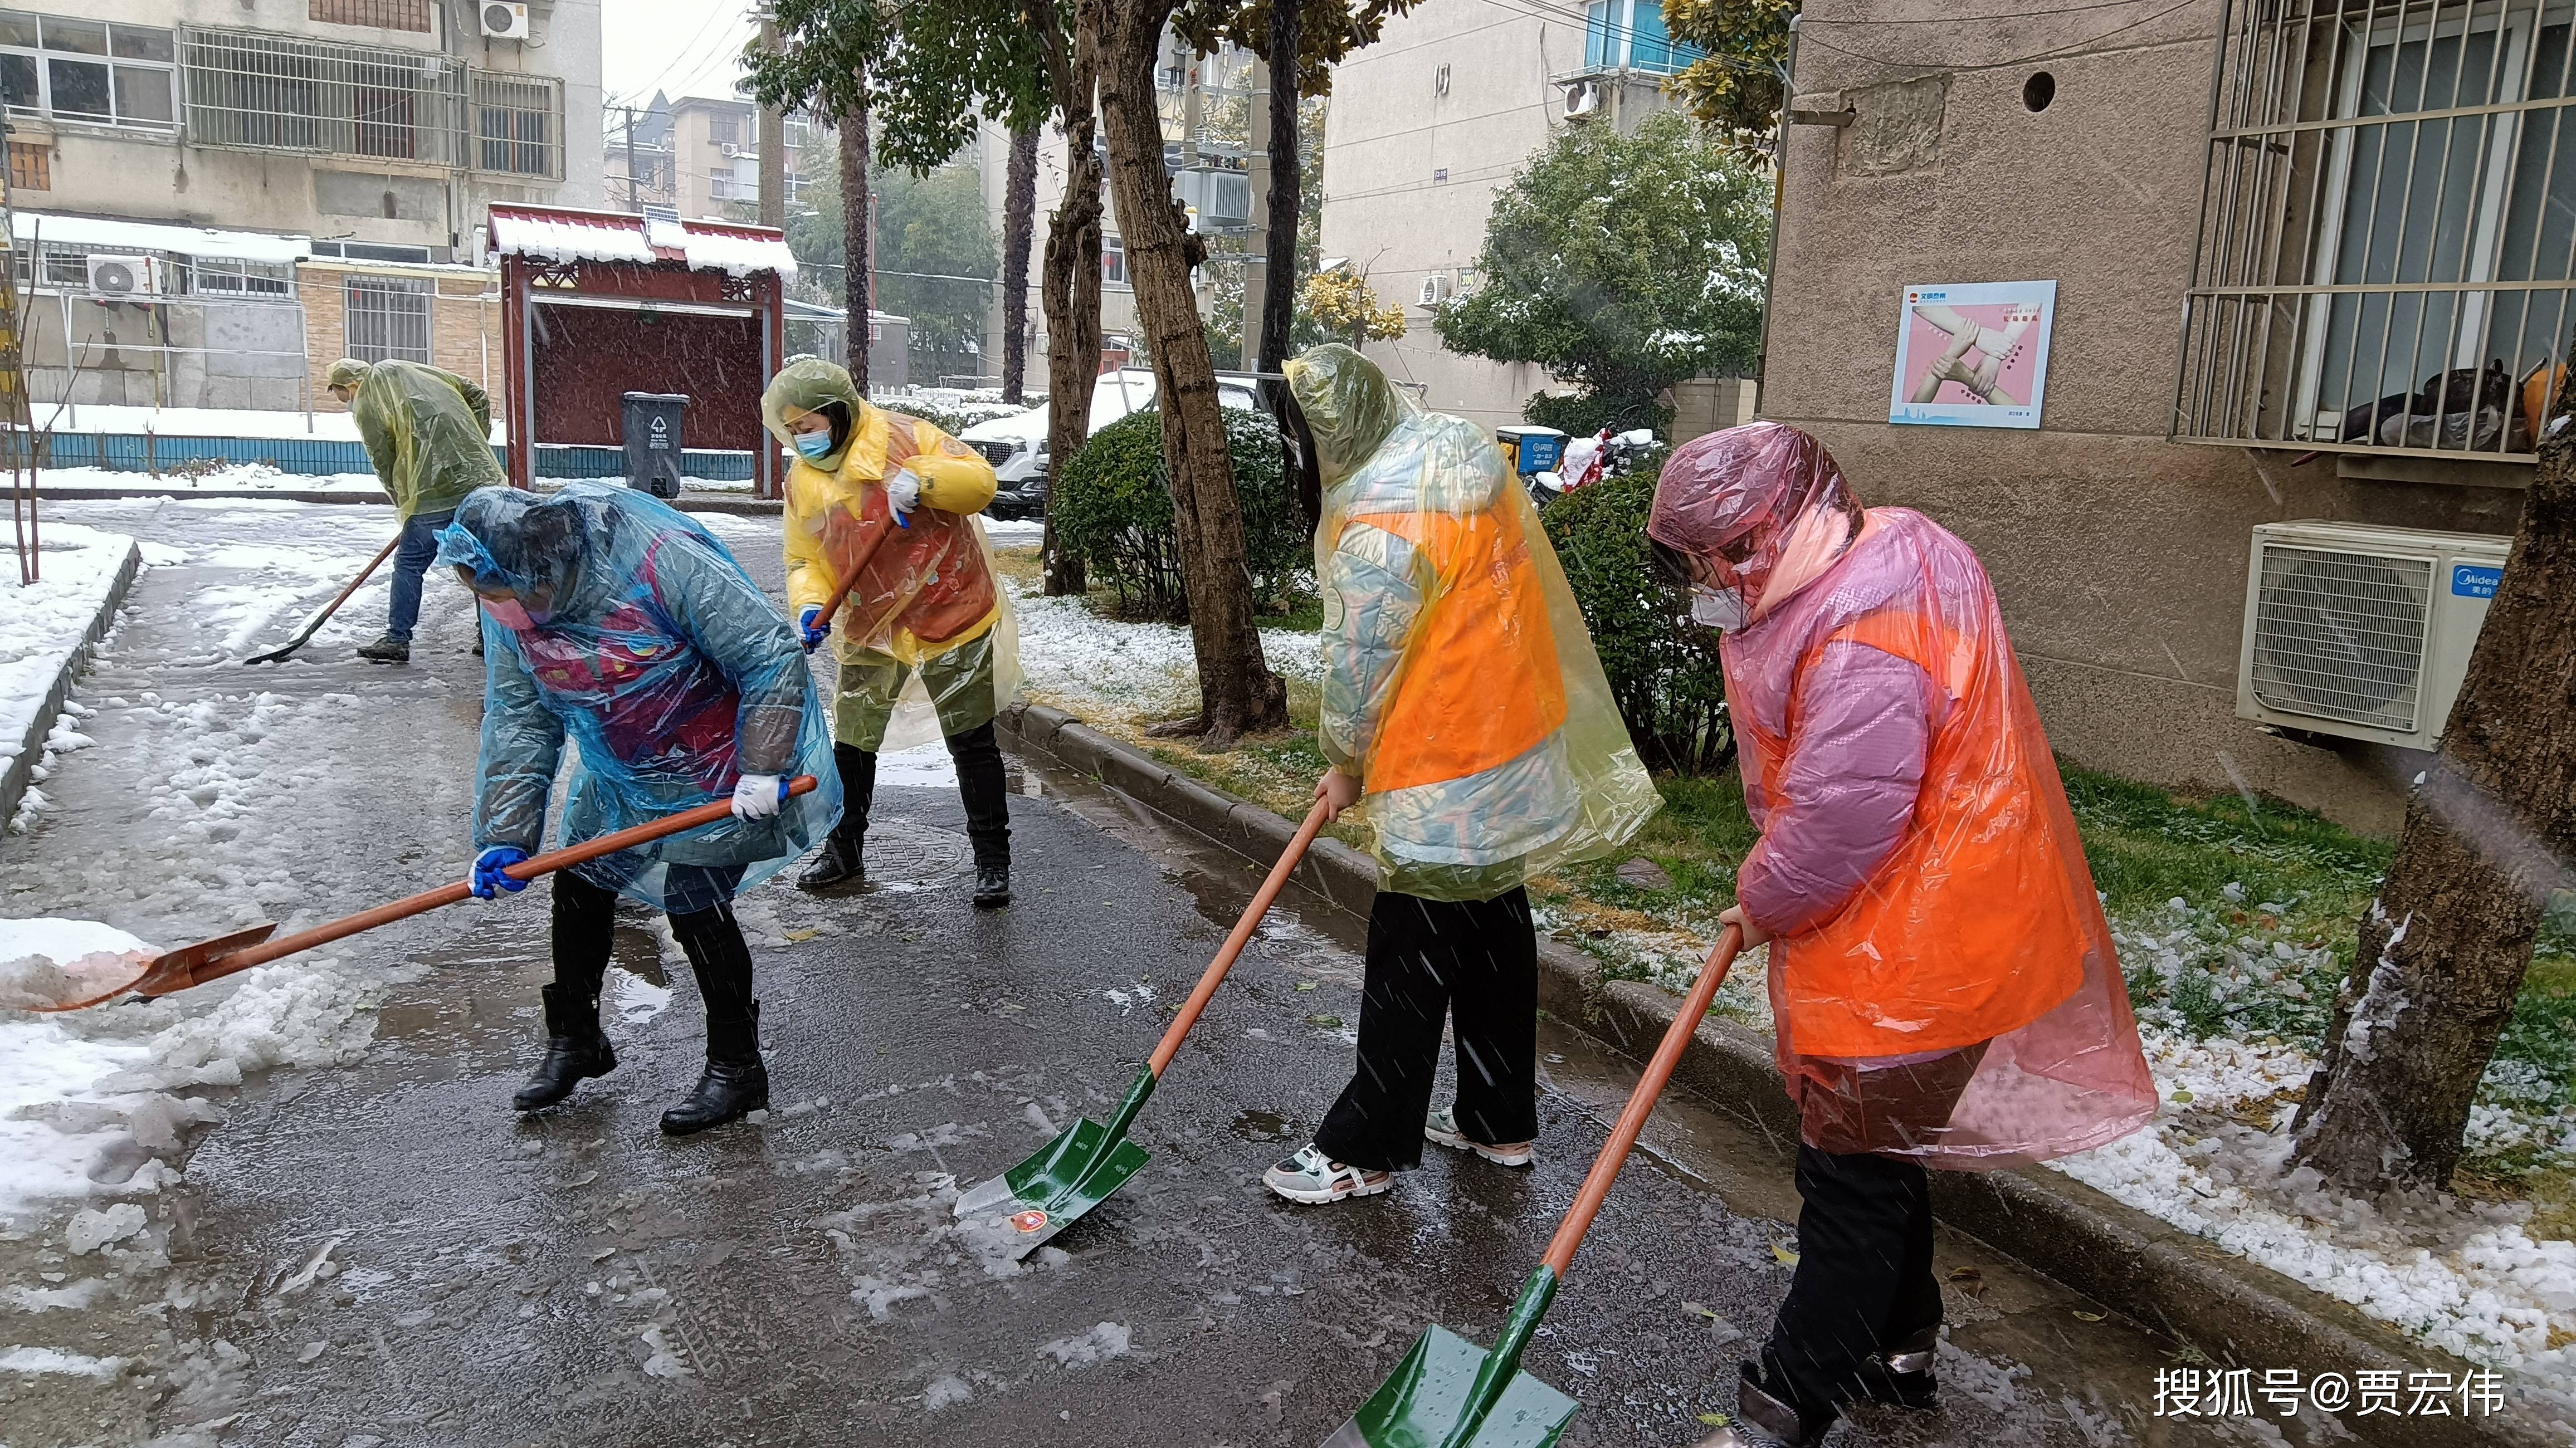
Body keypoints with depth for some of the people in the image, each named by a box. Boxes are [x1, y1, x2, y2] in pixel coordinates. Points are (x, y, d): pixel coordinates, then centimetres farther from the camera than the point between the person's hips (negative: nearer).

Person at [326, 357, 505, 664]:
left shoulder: (366, 405, 3)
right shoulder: (418, 371, 19)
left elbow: (385, 463, 4)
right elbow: (479, 398, 19)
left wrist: (405, 505, 17)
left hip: (434, 492, -6)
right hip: (483, 478, 6)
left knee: (409, 564, 6)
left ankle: (397, 640, 9)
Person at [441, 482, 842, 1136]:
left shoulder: (663, 561, -33)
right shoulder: (509, 607, -12)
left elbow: (771, 660, -29)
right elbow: (518, 720, -5)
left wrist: (764, 770, -31)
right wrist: (504, 835, -12)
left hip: (718, 770, -7)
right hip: (619, 773, 7)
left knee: (694, 903, -10)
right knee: (577, 886, 13)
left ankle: (737, 1068, 10)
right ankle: (575, 1041, 36)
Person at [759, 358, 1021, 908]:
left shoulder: (902, 438, -12)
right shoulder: (803, 481, 4)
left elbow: (980, 478, -17)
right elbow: (805, 560, 7)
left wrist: (922, 479, -34)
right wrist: (810, 606, -13)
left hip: (951, 616, -5)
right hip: (870, 631, 5)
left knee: (972, 744, 2)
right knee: (851, 746, 12)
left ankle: (993, 861, 14)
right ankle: (843, 855, 30)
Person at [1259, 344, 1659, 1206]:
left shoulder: (1381, 527, -24)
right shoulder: (1466, 454, 5)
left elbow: (1359, 667, -15)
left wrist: (1346, 766, 3)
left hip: (1446, 777, -9)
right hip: (1515, 744, 9)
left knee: (1410, 964, 2)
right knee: (1494, 933, 18)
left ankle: (1366, 1150, 15)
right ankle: (1500, 1120, 32)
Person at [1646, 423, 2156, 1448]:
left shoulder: (1862, 651, -30)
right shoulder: (1882, 556, 5)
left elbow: (1835, 830, -26)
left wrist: (1762, 905, -7)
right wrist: (1770, 893, 13)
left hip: (1907, 954, -10)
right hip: (1898, 931, 11)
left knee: (1852, 1178, 1)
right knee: (1871, 1152, 23)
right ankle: (1897, 1351, 41)